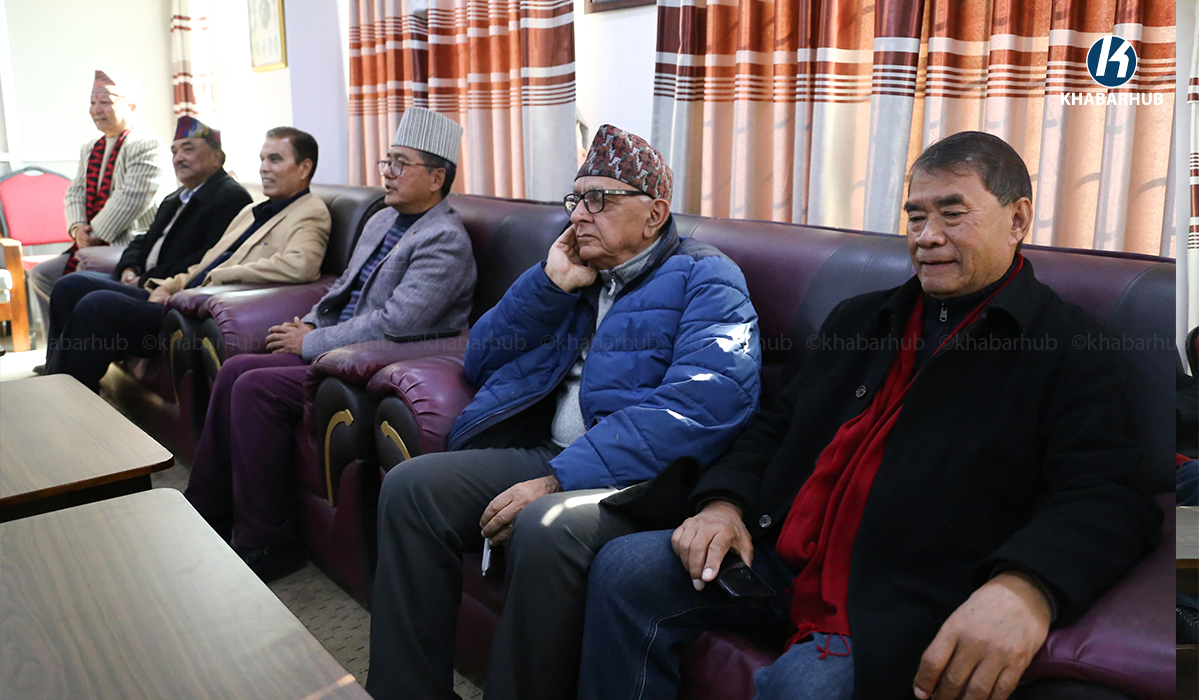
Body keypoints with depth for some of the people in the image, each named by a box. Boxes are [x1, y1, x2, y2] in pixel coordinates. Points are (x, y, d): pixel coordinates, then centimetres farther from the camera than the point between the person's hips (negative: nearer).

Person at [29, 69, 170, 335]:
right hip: (90, 244, 9)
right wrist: (78, 228, -4)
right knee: (39, 274, 2)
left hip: (129, 245, -9)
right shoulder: (90, 148, 21)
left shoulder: (148, 144, -10)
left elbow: (132, 198, -18)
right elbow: (75, 192, 18)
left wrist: (96, 236, -17)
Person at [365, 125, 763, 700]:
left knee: (545, 528, -35)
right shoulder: (577, 275, 21)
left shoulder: (706, 279, -1)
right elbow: (480, 362, 18)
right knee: (410, 486, -9)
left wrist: (560, 479, -23)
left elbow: (703, 404, -19)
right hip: (547, 454, 7)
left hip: (644, 476, -7)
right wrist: (549, 284, 3)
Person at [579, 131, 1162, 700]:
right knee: (625, 569, -12)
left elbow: (1107, 497, -12)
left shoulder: (1067, 350, 0)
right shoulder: (859, 319, 20)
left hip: (901, 608, -5)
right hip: (781, 565, 6)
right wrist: (722, 501, 0)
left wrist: (1026, 587, -33)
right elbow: (775, 427, 20)